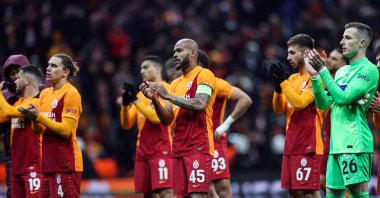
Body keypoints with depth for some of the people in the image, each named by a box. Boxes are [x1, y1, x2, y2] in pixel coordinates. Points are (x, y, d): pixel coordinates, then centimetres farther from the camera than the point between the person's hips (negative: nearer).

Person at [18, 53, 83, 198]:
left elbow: (65, 130, -16)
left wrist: (39, 116, -17)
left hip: (66, 165, -8)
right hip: (48, 164, 8)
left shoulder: (71, 93, -9)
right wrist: (33, 118, -4)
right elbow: (38, 130, 17)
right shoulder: (45, 93, 15)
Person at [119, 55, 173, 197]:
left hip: (161, 151, -7)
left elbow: (156, 117, -18)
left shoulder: (166, 90, -4)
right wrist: (125, 104, -5)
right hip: (143, 151, 7)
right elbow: (127, 124, 13)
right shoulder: (142, 93, 17)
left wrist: (135, 100, -16)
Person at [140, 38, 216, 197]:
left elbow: (200, 105, -20)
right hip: (179, 149, 8)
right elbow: (167, 119, 16)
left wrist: (168, 96, -17)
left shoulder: (204, 75, -3)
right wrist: (154, 99, -1)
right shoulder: (176, 83, 20)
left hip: (198, 147, -8)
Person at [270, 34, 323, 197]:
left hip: (308, 146, -9)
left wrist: (283, 80, -16)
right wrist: (277, 86, -1)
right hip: (292, 144, 9)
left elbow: (300, 103, -21)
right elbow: (279, 109, 14)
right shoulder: (293, 78, 16)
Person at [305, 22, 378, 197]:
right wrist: (314, 75, 3)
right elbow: (324, 103, 14)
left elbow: (343, 97, -17)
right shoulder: (342, 71, 18)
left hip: (354, 143, -9)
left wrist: (323, 70, -13)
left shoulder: (368, 69, -9)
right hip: (337, 143, 9)